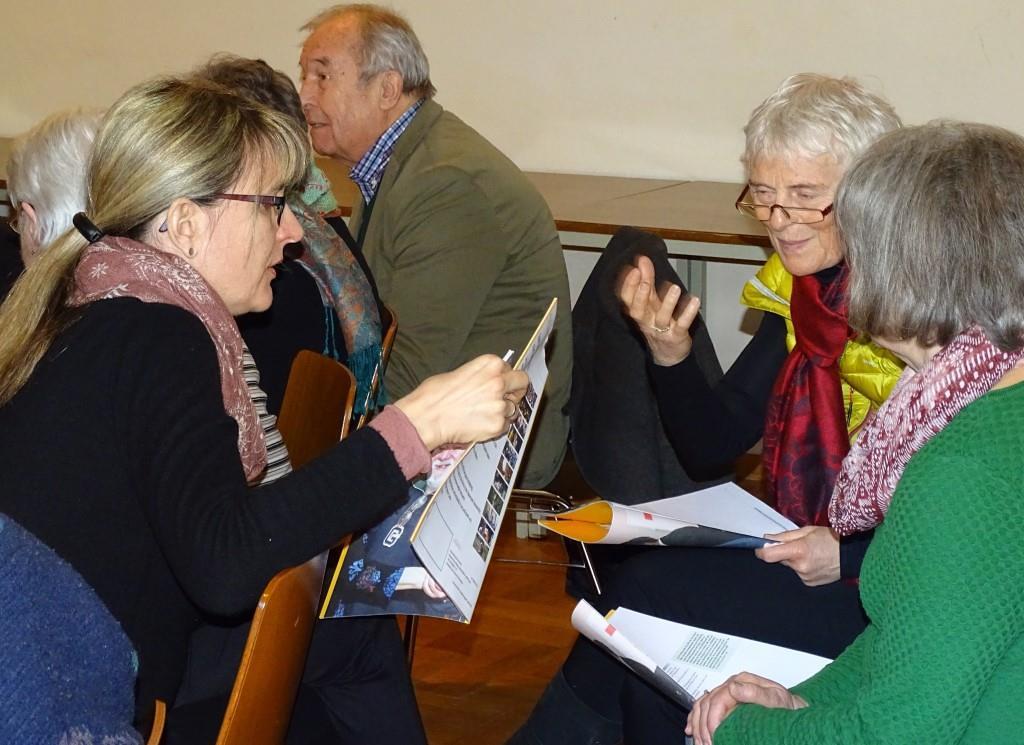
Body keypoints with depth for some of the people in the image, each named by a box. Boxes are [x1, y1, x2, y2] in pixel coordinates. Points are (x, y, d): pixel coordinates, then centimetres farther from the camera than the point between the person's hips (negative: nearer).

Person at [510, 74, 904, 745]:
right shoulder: (801, 299, 5)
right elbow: (710, 451, 7)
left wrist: (846, 556, -22)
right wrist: (670, 354, -9)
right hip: (808, 567, 6)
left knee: (654, 589, -17)